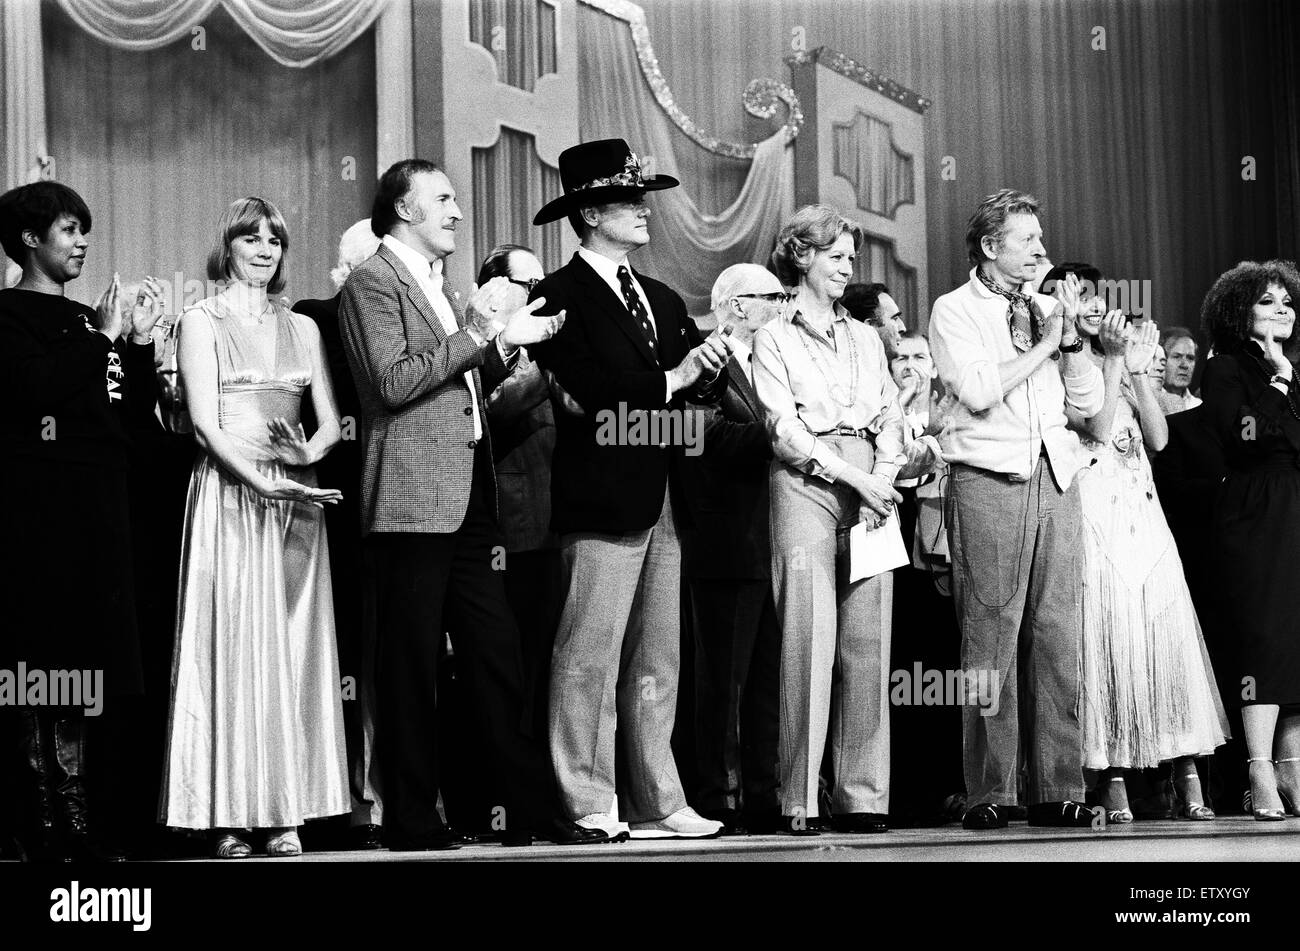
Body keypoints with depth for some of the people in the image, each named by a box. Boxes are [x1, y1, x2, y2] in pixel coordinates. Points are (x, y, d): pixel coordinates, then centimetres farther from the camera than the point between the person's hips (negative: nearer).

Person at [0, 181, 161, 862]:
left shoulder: (88, 322, 20)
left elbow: (136, 417, 17)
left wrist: (139, 343, 5)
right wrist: (102, 339, -9)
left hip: (101, 511, 7)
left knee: (91, 664, 5)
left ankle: (83, 824, 8)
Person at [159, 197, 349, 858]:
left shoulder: (302, 328, 17)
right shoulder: (202, 322, 3)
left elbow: (331, 419, 12)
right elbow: (204, 421, -7)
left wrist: (307, 452, -11)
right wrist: (261, 481, -20)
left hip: (295, 497, 4)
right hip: (228, 493, -4)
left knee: (292, 646, 1)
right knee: (232, 641, -7)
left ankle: (284, 810, 3)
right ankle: (227, 817, -6)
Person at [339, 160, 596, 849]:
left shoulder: (438, 287, 23)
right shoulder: (372, 283, -5)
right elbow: (393, 383, -16)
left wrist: (506, 342, 10)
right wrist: (476, 332, -16)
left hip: (468, 504, 9)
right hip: (413, 501, -9)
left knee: (497, 657, 7)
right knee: (411, 666, -4)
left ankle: (526, 807, 11)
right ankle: (413, 820, 1)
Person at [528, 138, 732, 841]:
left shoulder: (662, 300, 21)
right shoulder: (560, 296, -5)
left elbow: (704, 389, 16)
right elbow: (591, 395, -16)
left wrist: (711, 365, -6)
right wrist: (670, 381, -10)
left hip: (663, 503, 8)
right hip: (602, 502, -8)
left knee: (658, 662, 9)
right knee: (590, 658, -6)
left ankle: (657, 803, 12)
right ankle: (588, 805, -3)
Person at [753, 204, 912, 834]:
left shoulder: (865, 338, 22)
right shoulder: (774, 338, 7)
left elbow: (892, 420, 14)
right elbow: (784, 428, -4)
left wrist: (882, 482, -5)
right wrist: (852, 477, -12)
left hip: (870, 488, 4)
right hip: (806, 483, -4)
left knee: (868, 644, -2)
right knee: (808, 641, -11)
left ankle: (863, 795, -1)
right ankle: (799, 800, -10)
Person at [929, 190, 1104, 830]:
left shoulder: (1046, 308, 19)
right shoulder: (954, 310, 3)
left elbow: (1090, 402, 17)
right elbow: (978, 391, -13)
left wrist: (1072, 339, 3)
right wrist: (1042, 346, -5)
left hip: (1055, 480, 5)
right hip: (988, 482, -5)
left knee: (1057, 635, 1)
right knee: (991, 636, -7)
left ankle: (1056, 790, 3)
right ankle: (989, 794, -5)